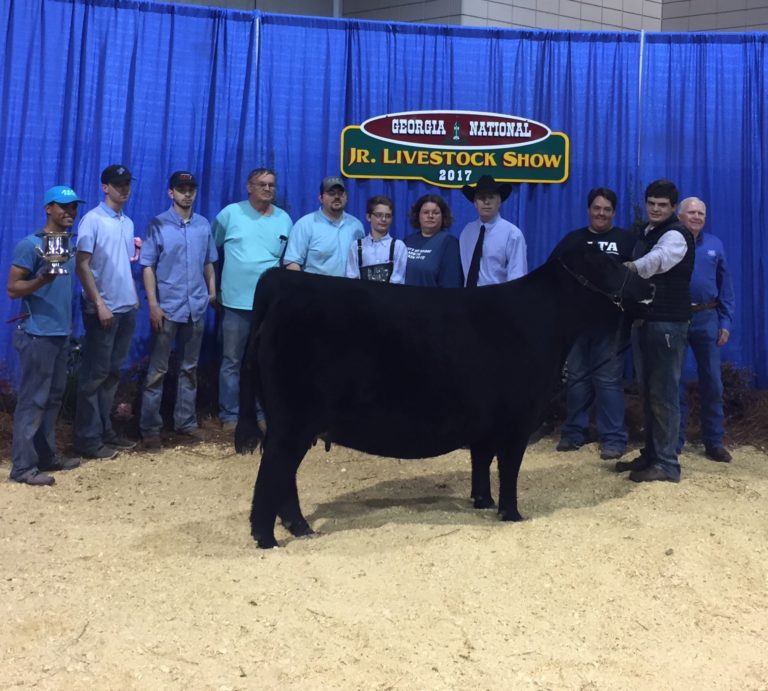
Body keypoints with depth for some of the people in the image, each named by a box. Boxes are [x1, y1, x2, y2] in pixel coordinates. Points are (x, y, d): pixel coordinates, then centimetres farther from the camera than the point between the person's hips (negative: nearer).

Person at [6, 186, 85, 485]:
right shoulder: (30, 244, -10)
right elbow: (12, 289, -13)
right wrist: (41, 280, -29)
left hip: (62, 332, 8)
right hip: (37, 334, -8)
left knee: (53, 398, 13)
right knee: (32, 400, -6)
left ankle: (47, 455, 22)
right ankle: (23, 467, -2)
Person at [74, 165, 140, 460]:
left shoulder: (128, 223, 13)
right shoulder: (92, 220, -9)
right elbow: (81, 265, -13)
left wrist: (134, 297, 10)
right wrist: (99, 304, -17)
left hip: (126, 308, 7)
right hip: (103, 309, -7)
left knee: (112, 372, 12)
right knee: (95, 374, -2)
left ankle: (105, 430, 19)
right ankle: (88, 439, 3)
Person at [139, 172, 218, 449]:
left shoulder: (204, 225, 7)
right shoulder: (158, 225, -4)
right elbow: (148, 267, -6)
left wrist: (212, 291, 7)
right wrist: (153, 305, -12)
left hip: (196, 307, 4)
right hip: (167, 308, -4)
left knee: (189, 367, 13)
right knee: (157, 370, -1)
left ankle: (186, 420, 23)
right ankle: (150, 427, 4)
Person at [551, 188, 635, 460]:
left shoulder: (625, 241, 5)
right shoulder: (573, 240, 14)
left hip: (610, 320, -3)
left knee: (608, 379, -5)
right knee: (576, 377, 8)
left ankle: (613, 438, -2)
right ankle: (575, 432, 17)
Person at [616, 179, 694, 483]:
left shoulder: (676, 235, -12)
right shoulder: (643, 232, 15)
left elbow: (656, 261, -34)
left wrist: (627, 267, -52)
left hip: (668, 322, -8)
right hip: (644, 319, 8)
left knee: (664, 393, -6)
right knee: (648, 392, 13)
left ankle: (667, 464, -2)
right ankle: (651, 454, 22)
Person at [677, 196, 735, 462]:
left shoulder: (715, 245, 8)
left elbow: (725, 286, 9)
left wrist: (725, 322, 3)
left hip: (706, 318, 3)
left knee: (711, 380, 5)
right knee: (674, 380, 6)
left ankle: (714, 442, 14)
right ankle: (674, 439, 16)